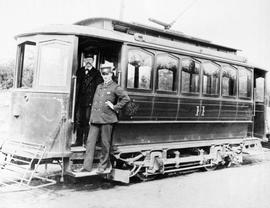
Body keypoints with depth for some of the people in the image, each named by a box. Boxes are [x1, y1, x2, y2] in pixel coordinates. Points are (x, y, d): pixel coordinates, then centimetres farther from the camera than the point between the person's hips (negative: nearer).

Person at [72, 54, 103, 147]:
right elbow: (76, 85, 13)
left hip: (90, 101, -4)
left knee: (88, 121, -4)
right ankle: (79, 141, 17)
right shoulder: (80, 71, 15)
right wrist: (76, 98, 3)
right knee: (79, 121, 8)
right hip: (80, 101, 4)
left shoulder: (96, 73, 1)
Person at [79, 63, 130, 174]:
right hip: (95, 119, 6)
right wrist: (92, 117, 17)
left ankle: (103, 166, 14)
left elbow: (126, 98, -11)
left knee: (105, 144, 2)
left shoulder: (115, 87, -2)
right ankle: (87, 166, 8)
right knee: (90, 142, 3)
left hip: (107, 119, -6)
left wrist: (115, 107, -10)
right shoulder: (99, 87, 17)